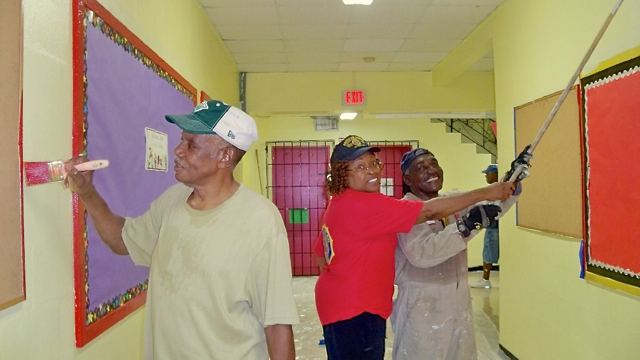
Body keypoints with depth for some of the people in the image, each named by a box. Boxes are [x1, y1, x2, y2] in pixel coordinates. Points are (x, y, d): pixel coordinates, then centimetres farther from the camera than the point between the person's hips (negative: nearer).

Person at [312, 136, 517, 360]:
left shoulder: (339, 203, 8)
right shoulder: (366, 205, -22)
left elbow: (321, 255, 15)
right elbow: (429, 211, -25)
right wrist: (485, 193, -19)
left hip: (339, 305, 10)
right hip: (355, 312, -10)